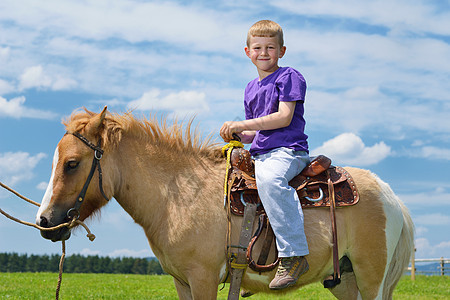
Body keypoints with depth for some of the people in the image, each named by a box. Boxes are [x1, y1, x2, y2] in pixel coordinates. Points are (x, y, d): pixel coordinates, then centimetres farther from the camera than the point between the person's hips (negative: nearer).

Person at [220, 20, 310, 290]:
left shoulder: (289, 77, -1)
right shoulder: (251, 89, 23)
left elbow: (284, 117, -13)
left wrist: (243, 124, -16)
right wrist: (238, 135, 4)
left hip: (289, 151, -9)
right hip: (259, 154, 9)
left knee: (268, 176, -39)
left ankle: (294, 255, -41)